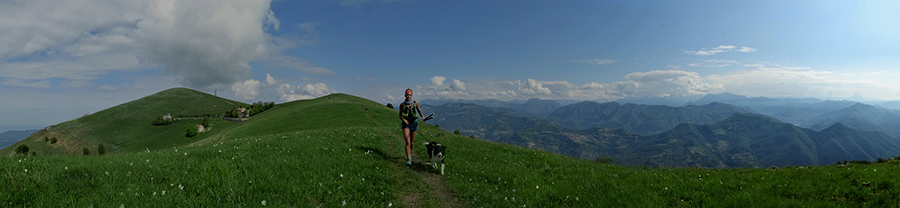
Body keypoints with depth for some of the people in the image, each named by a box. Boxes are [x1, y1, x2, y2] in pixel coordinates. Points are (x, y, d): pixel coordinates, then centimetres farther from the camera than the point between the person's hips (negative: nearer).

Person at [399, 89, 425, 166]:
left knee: (412, 142, 14)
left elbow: (419, 110, 13)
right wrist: (403, 119, -16)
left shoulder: (415, 103, -5)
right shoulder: (402, 105, -5)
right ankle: (408, 160, -10)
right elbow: (400, 115, 4)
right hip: (405, 124, -1)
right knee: (407, 142, -14)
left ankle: (409, 154, 43)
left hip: (414, 123, 2)